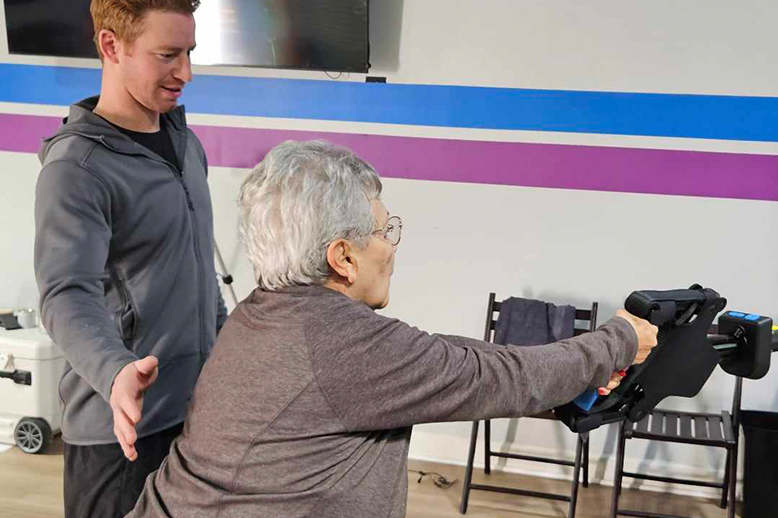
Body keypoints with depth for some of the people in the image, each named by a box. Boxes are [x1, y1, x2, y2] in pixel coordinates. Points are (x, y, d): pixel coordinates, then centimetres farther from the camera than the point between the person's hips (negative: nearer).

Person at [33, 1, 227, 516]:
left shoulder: (186, 141, 7)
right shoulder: (75, 167, -17)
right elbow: (68, 295, -29)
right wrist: (114, 371, -46)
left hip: (199, 405, 7)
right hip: (122, 423, -7)